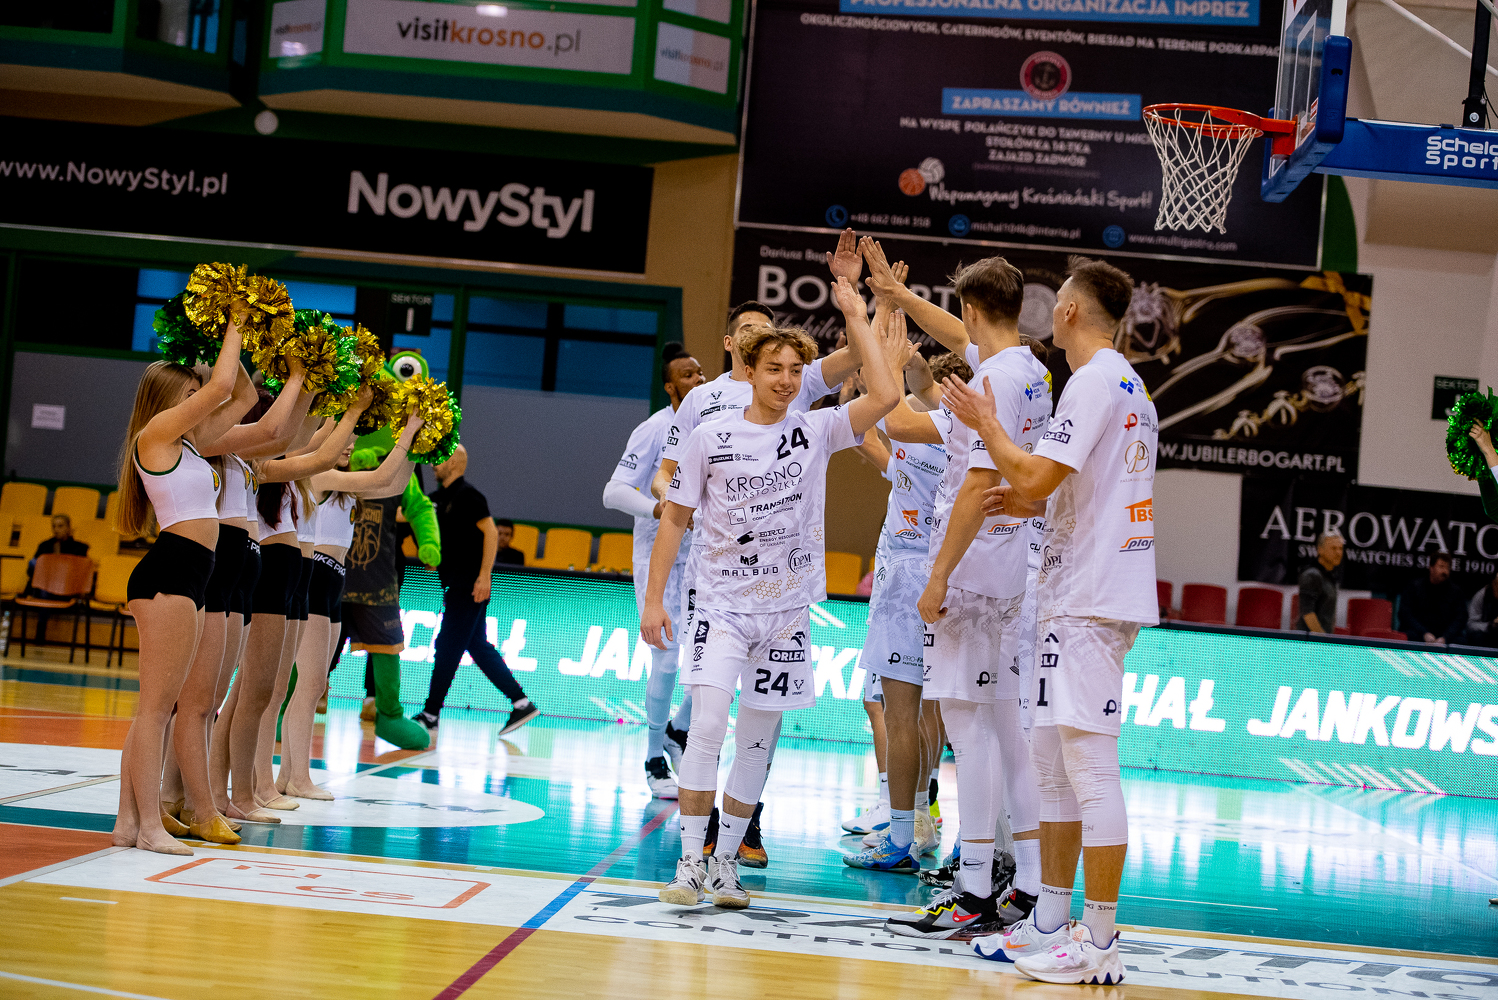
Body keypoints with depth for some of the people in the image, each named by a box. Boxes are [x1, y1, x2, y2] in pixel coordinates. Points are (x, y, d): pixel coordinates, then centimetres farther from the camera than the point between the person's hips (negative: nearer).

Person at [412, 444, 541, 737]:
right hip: (457, 584, 9)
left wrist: (484, 575, -22)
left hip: (470, 585, -9)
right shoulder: (440, 498, 14)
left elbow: (491, 532, -18)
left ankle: (430, 716, 0)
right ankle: (522, 704, 12)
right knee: (478, 647, 10)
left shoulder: (467, 495, -12)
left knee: (447, 647, -5)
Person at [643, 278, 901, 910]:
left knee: (757, 741, 7)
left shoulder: (817, 431, 0)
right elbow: (675, 518, 6)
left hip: (787, 609, 2)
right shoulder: (710, 438, -1)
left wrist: (857, 319, -11)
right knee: (707, 726, -16)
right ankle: (690, 860, -8)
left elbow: (884, 396, -15)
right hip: (722, 604, -2)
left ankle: (725, 860, 18)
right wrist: (653, 597, 1)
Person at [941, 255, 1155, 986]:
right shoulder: (1127, 383, 18)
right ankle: (1051, 923, 22)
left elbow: (1036, 476, -20)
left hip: (1090, 602, -10)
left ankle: (1099, 944, -5)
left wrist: (986, 425, -5)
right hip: (1078, 596, 10)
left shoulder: (1094, 381, -13)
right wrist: (1035, 505, 17)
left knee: (1090, 768, -8)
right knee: (1053, 763, 15)